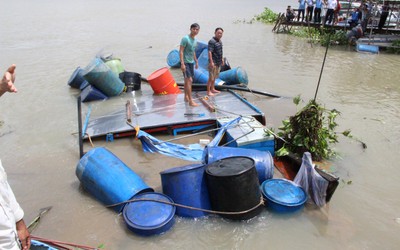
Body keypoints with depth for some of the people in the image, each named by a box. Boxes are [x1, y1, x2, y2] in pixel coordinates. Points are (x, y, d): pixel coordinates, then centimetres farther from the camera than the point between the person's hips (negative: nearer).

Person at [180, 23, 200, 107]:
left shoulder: (195, 40, 13)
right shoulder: (185, 38, -13)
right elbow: (181, 51, -17)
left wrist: (196, 61, 25)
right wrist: (182, 63, -24)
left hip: (191, 62, 8)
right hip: (186, 62, -8)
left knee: (187, 80, 15)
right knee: (189, 80, -13)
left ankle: (186, 97, 26)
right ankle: (190, 101, -13)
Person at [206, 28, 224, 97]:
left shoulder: (220, 41, 12)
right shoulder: (212, 41, -16)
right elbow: (209, 52, -22)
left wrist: (222, 59, 23)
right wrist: (211, 62, -27)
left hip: (218, 62, 9)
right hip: (213, 62, -9)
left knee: (215, 77, 17)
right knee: (211, 77, -5)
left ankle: (212, 89, 28)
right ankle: (208, 91, 2)